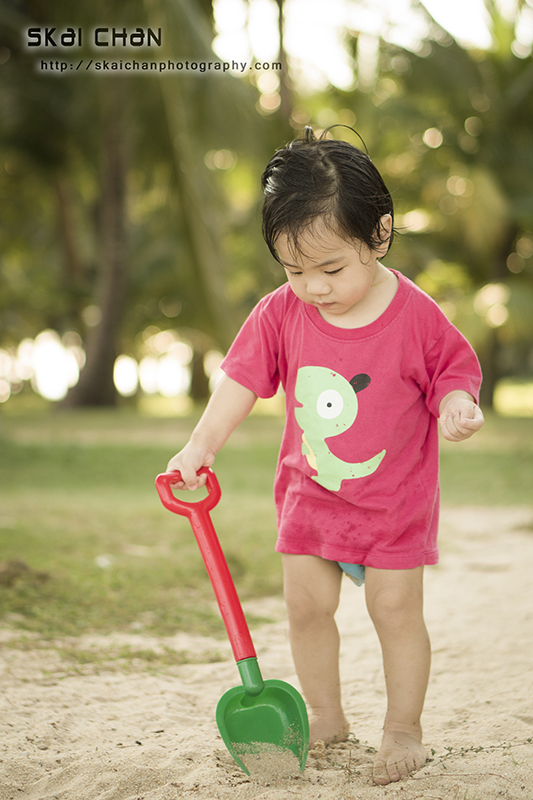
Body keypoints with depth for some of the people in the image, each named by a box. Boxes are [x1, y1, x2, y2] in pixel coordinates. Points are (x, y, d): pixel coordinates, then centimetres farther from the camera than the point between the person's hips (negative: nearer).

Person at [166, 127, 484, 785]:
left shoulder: (415, 316, -17)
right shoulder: (281, 314, -9)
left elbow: (454, 368, -4)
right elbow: (242, 379, -8)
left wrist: (457, 406, -26)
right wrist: (201, 446, -19)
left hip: (395, 498, -3)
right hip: (310, 492, 3)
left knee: (395, 609, 0)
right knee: (306, 606, 5)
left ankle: (403, 727, 17)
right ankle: (326, 717, 24)